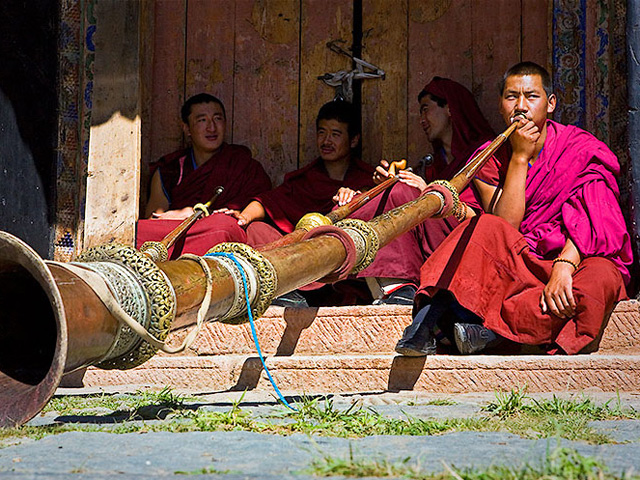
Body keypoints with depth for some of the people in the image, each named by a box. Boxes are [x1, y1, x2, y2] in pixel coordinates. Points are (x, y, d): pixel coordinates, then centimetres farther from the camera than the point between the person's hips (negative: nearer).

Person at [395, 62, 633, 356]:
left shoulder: (581, 148, -1)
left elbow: (589, 221, -15)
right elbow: (505, 226, -10)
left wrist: (564, 268, -33)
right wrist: (519, 157, -13)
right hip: (523, 265, 1)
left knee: (601, 278, -37)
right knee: (485, 229, -28)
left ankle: (490, 329, -35)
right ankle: (431, 316, -41)